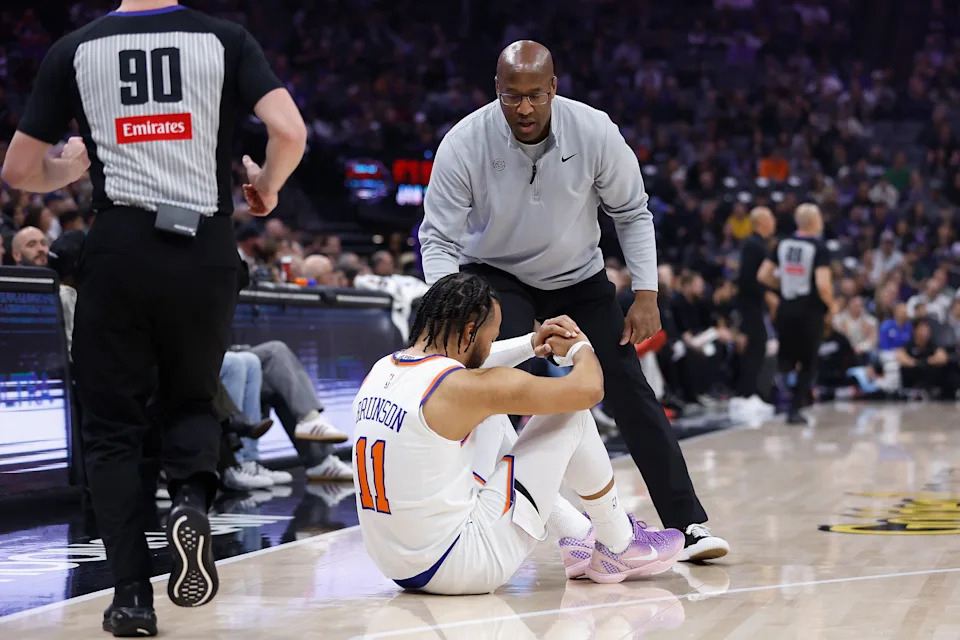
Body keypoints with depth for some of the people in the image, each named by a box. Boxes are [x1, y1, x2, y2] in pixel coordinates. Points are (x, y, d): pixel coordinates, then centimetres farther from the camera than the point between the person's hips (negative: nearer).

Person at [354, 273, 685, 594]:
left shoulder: (381, 370, 5)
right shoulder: (459, 388, -18)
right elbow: (589, 387, -12)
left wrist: (530, 344, 23)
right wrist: (579, 345, 10)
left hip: (396, 567, 8)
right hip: (462, 567, -8)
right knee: (572, 413, 0)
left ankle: (579, 538, 33)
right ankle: (620, 547, 19)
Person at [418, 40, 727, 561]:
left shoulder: (595, 132, -22)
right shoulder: (464, 144, -25)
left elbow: (631, 213, -6)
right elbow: (438, 238, -18)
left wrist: (645, 294, -13)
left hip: (579, 277, 2)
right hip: (496, 278, -2)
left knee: (630, 392, -4)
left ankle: (687, 524, 3)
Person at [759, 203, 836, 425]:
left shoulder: (783, 244, 4)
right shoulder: (819, 248, -12)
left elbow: (763, 276, 5)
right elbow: (823, 284, -21)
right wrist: (831, 305, -3)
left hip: (786, 308, 4)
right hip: (810, 310, -4)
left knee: (786, 357, 20)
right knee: (807, 363, 10)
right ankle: (794, 410, 7)